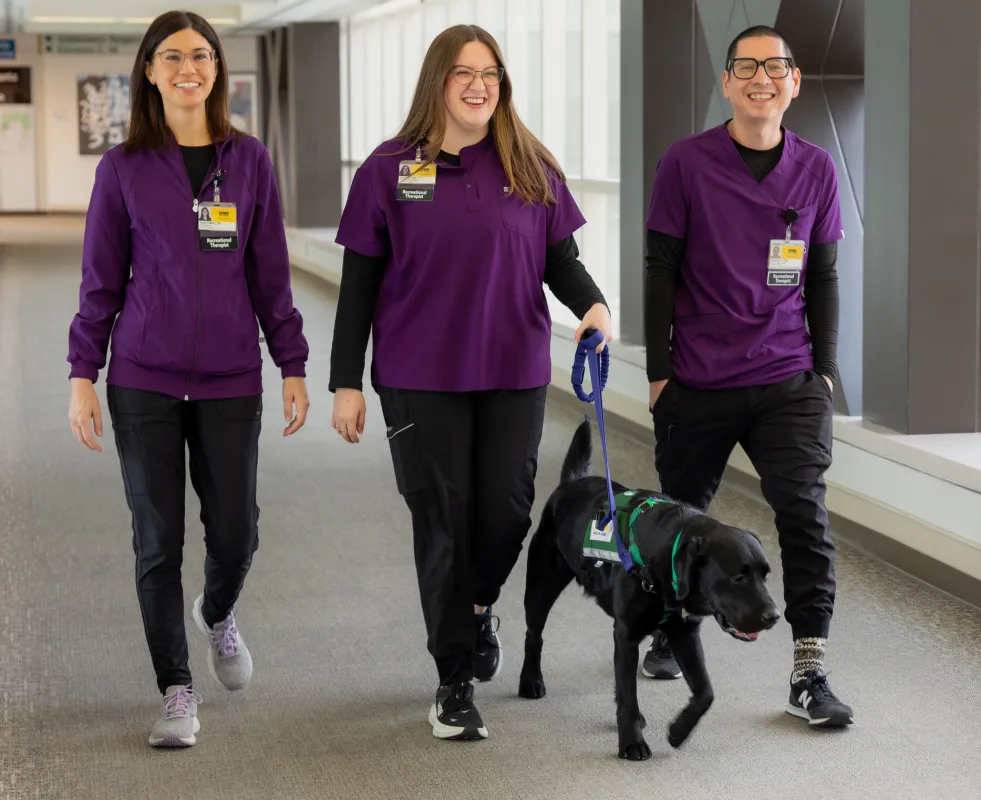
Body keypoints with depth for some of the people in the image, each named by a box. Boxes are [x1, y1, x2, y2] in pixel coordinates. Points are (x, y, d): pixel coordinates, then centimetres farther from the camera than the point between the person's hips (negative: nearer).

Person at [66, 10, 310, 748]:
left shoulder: (249, 160, 4)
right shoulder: (124, 168, 1)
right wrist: (83, 375, -1)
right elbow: (101, 280, 4)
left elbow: (270, 272, 7)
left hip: (230, 380, 1)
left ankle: (218, 615, 39)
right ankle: (177, 692, 13)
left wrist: (293, 366, 4)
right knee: (159, 539, 0)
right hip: (144, 380, -1)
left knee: (235, 532, 4)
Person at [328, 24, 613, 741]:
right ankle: (454, 683, 13)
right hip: (421, 379, -2)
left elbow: (560, 259, 8)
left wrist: (593, 304, -14)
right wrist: (346, 382, -1)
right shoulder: (389, 169, -1)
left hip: (514, 373, 2)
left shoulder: (533, 168, 5)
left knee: (507, 510, 4)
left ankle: (481, 605, 39)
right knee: (442, 522, 1)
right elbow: (359, 284, 1)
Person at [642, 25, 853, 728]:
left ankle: (809, 675, -5)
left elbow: (823, 276, 10)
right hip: (698, 381, -1)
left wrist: (825, 369, 5)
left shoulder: (816, 169, 4)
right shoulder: (687, 163, -4)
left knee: (804, 511, -10)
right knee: (683, 511, 12)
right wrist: (659, 370, -2)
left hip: (789, 380, 1)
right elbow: (660, 270, 0)